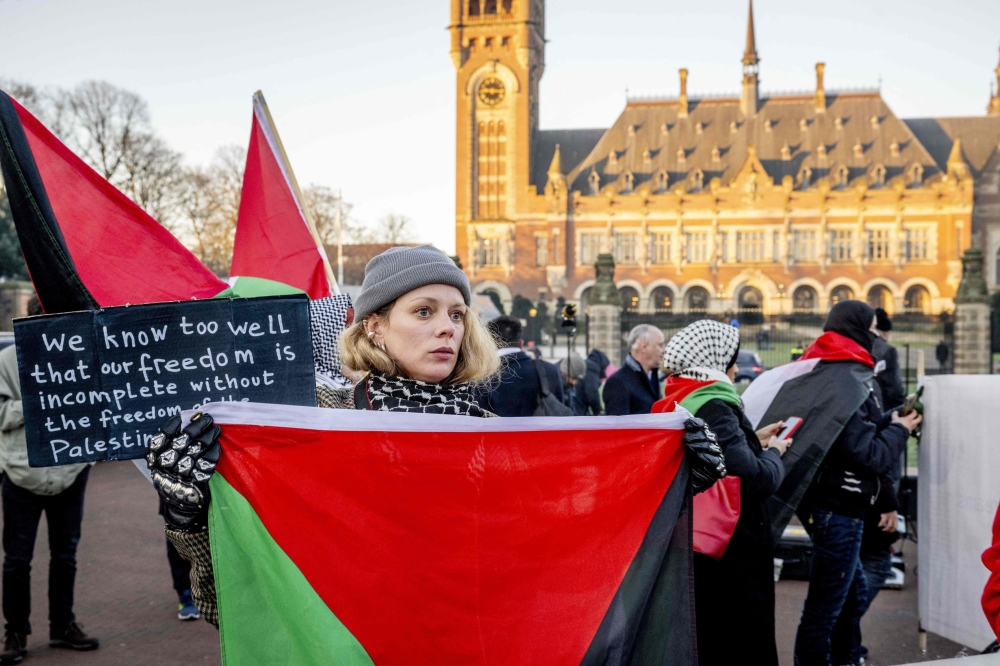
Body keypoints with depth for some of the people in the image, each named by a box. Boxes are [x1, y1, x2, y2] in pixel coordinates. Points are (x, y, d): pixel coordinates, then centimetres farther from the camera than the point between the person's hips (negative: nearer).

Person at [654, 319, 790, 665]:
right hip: (733, 550, -10)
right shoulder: (713, 408, -21)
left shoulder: (678, 401, 8)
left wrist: (753, 440, 13)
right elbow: (757, 479, -24)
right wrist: (773, 453, -5)